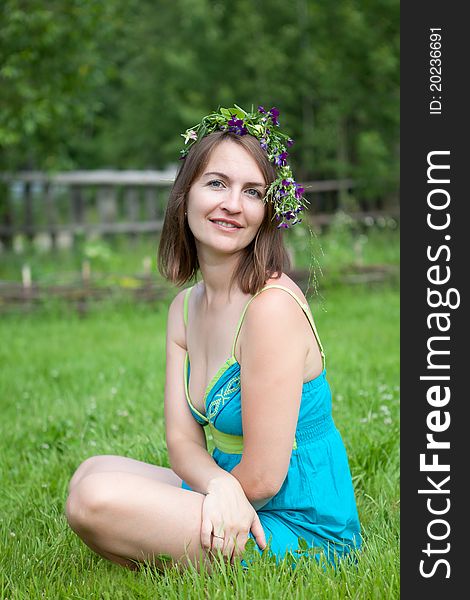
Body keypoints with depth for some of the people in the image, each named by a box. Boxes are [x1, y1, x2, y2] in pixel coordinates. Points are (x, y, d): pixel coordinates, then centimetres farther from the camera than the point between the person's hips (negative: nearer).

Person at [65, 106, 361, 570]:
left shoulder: (272, 305, -21)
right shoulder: (185, 308, 6)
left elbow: (262, 478, -20)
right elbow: (182, 439, 1)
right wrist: (221, 486, -21)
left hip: (300, 532, -8)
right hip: (237, 510, 9)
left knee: (97, 497, -20)